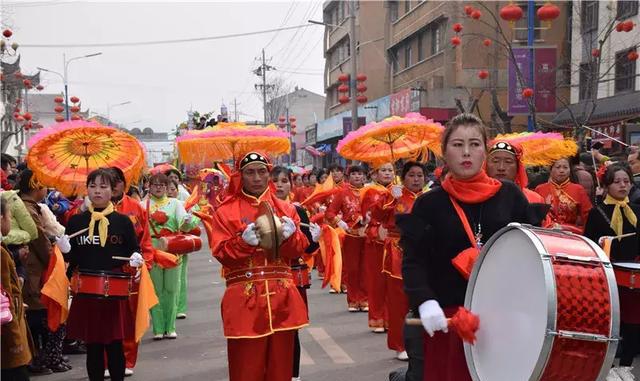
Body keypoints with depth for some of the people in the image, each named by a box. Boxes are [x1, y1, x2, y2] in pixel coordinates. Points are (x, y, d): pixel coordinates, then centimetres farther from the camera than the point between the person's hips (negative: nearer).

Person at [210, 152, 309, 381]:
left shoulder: (286, 209, 11)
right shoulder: (226, 212, 2)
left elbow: (298, 250, 5)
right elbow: (221, 254, -4)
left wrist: (290, 235, -15)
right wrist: (244, 242, -21)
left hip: (281, 296, 3)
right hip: (244, 299, -3)